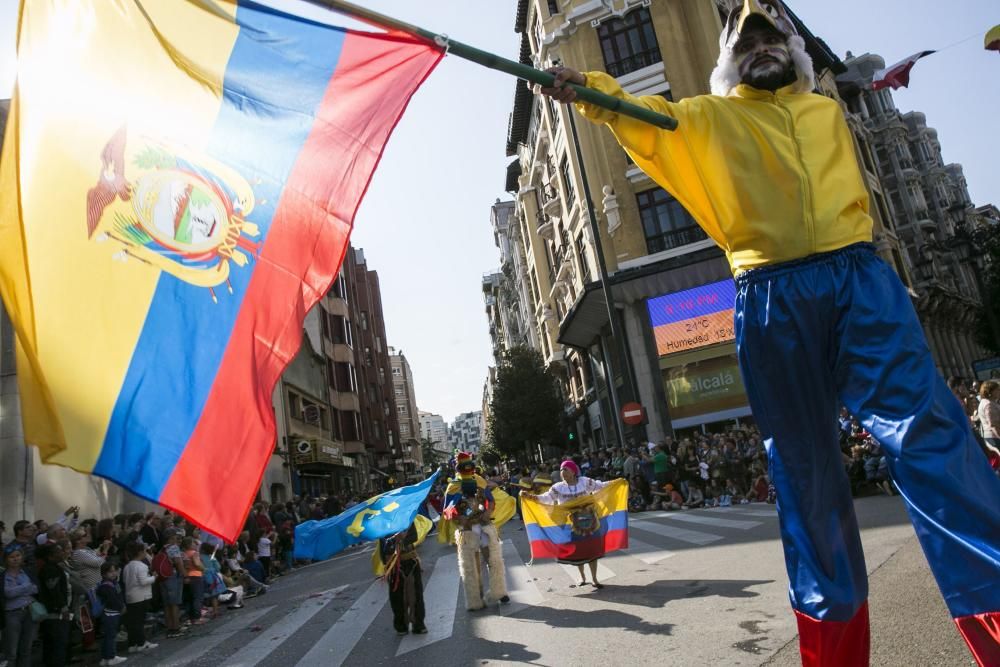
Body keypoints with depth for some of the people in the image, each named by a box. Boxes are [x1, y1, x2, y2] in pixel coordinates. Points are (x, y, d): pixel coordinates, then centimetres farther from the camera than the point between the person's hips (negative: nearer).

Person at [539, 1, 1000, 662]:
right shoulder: (709, 117, 16)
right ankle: (832, 612, 16)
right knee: (805, 465, 3)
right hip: (771, 298, -2)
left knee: (928, 432, -10)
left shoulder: (826, 111, 25)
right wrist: (592, 89, -20)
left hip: (859, 278, 2)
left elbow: (851, 193, 23)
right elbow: (649, 121, -2)